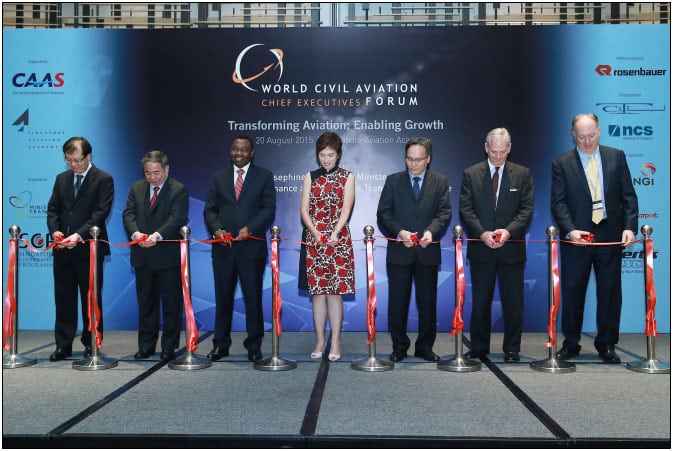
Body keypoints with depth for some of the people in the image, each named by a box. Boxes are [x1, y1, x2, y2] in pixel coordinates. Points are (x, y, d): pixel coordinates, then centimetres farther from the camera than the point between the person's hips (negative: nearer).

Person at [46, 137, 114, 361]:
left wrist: (79, 235, -21)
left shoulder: (104, 180, -3)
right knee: (63, 297, 8)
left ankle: (91, 345, 15)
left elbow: (101, 212, -12)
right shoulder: (62, 179, 14)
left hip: (89, 248, -5)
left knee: (91, 298, 5)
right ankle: (63, 345, 16)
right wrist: (55, 230, -7)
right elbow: (53, 208, 12)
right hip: (63, 249, 5)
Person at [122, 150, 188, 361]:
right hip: (142, 256, 4)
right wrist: (135, 233, -18)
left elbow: (177, 217, -15)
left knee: (171, 304, 3)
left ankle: (169, 347, 14)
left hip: (168, 255, -4)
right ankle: (146, 345, 22)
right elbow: (128, 214, 2)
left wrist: (157, 235, -29)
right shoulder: (136, 188, 11)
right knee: (145, 303, 12)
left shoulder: (179, 190, -4)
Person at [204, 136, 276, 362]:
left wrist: (249, 228, -16)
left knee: (253, 297, 3)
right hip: (223, 247, 2)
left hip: (252, 247, -2)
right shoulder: (218, 177, 13)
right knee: (223, 297, 8)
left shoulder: (264, 176, 6)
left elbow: (268, 209, -2)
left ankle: (254, 346, 13)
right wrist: (216, 229, -10)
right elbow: (210, 209, 9)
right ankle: (221, 344, 18)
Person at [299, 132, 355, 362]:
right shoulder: (310, 177, 11)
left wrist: (334, 233, -20)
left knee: (335, 291, -2)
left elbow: (346, 209, -5)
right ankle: (320, 340, 13)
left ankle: (335, 342, 5)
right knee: (317, 291, 4)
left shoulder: (347, 177, 5)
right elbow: (304, 209, 3)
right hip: (313, 239, 2)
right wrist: (317, 234, -13)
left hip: (338, 239, -2)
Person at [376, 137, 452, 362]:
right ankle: (399, 347, 16)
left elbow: (444, 212, -2)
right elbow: (383, 213, 0)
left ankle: (425, 347, 19)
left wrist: (431, 231, -20)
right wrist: (400, 232, -16)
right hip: (399, 251, 0)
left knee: (428, 302, 7)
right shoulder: (393, 181, 6)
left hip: (427, 251, 1)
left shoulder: (440, 182, 7)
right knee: (398, 302, 4)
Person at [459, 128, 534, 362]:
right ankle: (479, 347, 19)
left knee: (513, 301, 5)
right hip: (481, 248, 0)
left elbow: (526, 209, 0)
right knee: (480, 301, 8)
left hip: (512, 247, 0)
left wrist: (508, 231, -16)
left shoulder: (522, 174, 6)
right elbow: (466, 210, -1)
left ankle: (512, 349, 17)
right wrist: (482, 233, -15)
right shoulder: (470, 174, 4)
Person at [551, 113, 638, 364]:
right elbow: (558, 202, -4)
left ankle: (606, 344, 21)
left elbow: (628, 196, 5)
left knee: (610, 291, 7)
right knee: (572, 291, 6)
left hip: (610, 236, 1)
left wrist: (630, 227, -7)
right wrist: (570, 230, -19)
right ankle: (571, 344, 20)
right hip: (577, 237, -1)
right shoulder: (561, 164, 1)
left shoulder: (616, 157, 7)